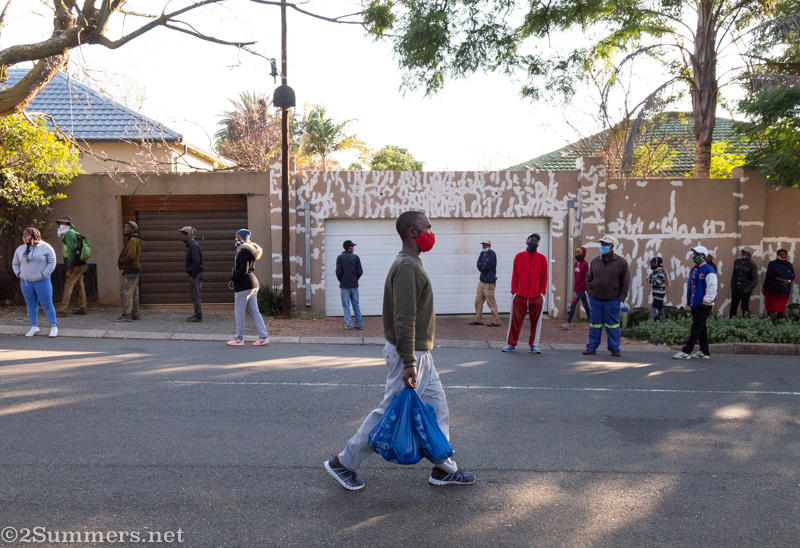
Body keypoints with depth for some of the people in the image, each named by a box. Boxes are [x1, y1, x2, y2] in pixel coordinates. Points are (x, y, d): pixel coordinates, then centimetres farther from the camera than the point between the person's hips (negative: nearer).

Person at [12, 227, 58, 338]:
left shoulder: (45, 248, -4)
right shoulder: (20, 249, 10)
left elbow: (52, 262, -5)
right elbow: (15, 264, 19)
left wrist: (44, 275, -11)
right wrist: (18, 274, 3)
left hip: (42, 282, -4)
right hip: (26, 282, 4)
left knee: (47, 305, -2)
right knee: (31, 305, 9)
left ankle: (54, 327, 6)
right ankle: (34, 327, 17)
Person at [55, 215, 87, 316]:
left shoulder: (69, 234, -9)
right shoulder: (75, 233, 19)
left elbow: (71, 250, -19)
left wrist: (70, 265, -20)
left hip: (75, 266, -9)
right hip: (81, 264, 9)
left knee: (68, 286, -6)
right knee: (80, 286, 11)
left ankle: (62, 310, -5)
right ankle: (82, 309, 16)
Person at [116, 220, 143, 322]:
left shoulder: (133, 240, -13)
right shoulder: (133, 239, 20)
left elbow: (130, 256, -22)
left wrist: (120, 261, -7)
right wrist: (121, 261, 8)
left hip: (131, 269, -11)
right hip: (134, 269, 11)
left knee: (126, 292, -13)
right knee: (134, 293, 13)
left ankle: (127, 314, -15)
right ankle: (135, 314, 18)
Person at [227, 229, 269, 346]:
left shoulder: (244, 251, -14)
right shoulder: (250, 251, 16)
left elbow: (243, 270, -21)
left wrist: (233, 278, -8)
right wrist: (234, 276, 13)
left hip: (243, 285, -10)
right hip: (253, 283, 10)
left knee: (239, 312, 0)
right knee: (254, 311, 10)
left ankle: (239, 339, 8)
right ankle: (264, 337, 8)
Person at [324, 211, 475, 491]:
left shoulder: (411, 264, 13)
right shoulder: (406, 266, -20)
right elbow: (403, 319, -26)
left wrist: (414, 358, 20)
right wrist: (408, 363, -26)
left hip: (420, 354, 10)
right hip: (408, 354, -10)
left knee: (438, 408, 14)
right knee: (390, 413, 1)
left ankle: (444, 469, 25)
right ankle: (344, 463, 15)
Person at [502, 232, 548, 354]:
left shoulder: (542, 258, 5)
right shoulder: (519, 256, 6)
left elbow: (544, 278, 7)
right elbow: (514, 276, 7)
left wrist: (542, 293, 2)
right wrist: (513, 291, 4)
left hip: (536, 297, 0)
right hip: (520, 296, 0)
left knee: (535, 322, 4)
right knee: (515, 321, 2)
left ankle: (532, 345, 15)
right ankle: (511, 344, 11)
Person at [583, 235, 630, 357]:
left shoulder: (621, 262, -1)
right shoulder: (595, 261, 7)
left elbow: (625, 283, 1)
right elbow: (589, 279, 15)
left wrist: (620, 298, -4)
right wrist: (590, 293, 6)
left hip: (612, 300, -2)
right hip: (595, 299, 2)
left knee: (613, 325, 4)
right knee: (595, 324, 6)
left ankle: (614, 348, 14)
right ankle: (592, 347, 13)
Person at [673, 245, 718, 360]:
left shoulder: (708, 270, -12)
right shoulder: (694, 270, 17)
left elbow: (712, 288, -17)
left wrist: (705, 302, -19)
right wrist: (689, 301, 19)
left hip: (703, 305, -9)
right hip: (694, 304, 9)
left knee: (696, 328, -8)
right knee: (701, 329, 13)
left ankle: (686, 352, -9)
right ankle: (704, 352, 19)